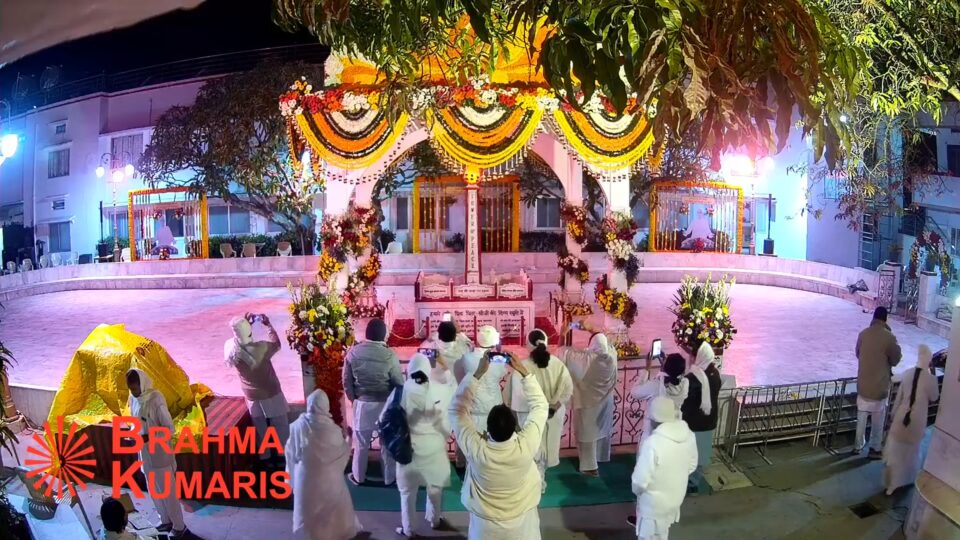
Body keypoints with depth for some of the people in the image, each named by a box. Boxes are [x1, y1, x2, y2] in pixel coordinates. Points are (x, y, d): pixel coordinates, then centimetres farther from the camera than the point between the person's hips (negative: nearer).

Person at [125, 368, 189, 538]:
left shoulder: (155, 401, -22)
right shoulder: (134, 400, 0)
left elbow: (170, 429, -19)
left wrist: (147, 437, -26)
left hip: (159, 453, -7)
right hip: (144, 453, 7)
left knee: (167, 490, 4)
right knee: (154, 490, 19)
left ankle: (179, 526, 17)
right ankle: (166, 521, 35)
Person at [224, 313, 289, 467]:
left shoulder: (230, 348, -19)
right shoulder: (260, 348, -30)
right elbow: (276, 344, -7)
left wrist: (245, 323, 4)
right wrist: (268, 325, 1)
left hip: (251, 396, 4)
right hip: (271, 394, -4)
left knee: (260, 428, 21)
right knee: (280, 426, 17)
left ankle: (264, 457, 33)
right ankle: (283, 454, 28)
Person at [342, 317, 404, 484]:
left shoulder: (353, 352, -11)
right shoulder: (389, 355, -19)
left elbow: (347, 381, -2)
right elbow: (399, 383, -11)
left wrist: (354, 398, 14)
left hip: (362, 404, 2)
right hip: (385, 405, -2)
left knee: (361, 443, 18)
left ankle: (358, 476, 34)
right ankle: (389, 477, 30)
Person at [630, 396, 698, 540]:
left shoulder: (652, 443, -35)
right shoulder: (688, 434, -12)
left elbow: (640, 480, -27)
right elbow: (692, 465, 4)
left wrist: (636, 490, -6)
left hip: (654, 502, -7)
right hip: (676, 496, 7)